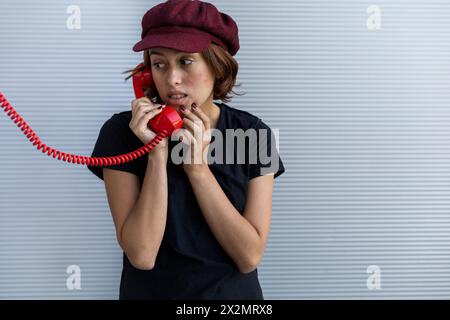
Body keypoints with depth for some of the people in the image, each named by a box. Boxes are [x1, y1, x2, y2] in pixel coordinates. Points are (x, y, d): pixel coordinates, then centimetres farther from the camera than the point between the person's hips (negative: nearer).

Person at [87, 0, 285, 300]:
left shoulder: (252, 133, -11)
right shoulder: (122, 131, -15)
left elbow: (250, 256, -16)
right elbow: (141, 255, -20)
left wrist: (198, 167, -22)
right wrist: (157, 152, -25)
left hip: (234, 293, 1)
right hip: (150, 291, -1)